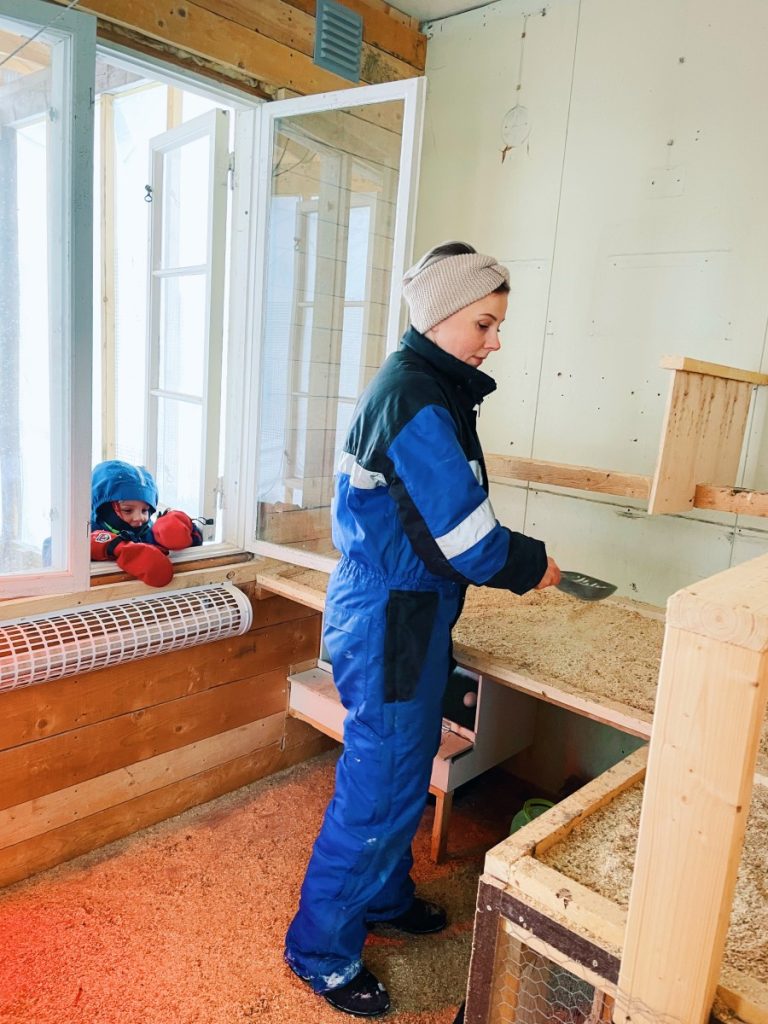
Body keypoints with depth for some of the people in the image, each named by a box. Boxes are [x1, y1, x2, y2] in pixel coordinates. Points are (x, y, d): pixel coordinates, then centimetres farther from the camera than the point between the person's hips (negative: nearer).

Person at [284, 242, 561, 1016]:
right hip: (390, 624, -10)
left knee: (403, 770, 23)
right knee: (379, 787, 5)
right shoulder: (418, 399, -21)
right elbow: (462, 536, -22)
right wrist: (532, 565, -5)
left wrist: (515, 556, 6)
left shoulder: (417, 383, 10)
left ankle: (385, 897, 45)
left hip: (402, 613, 10)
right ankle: (322, 951, 26)